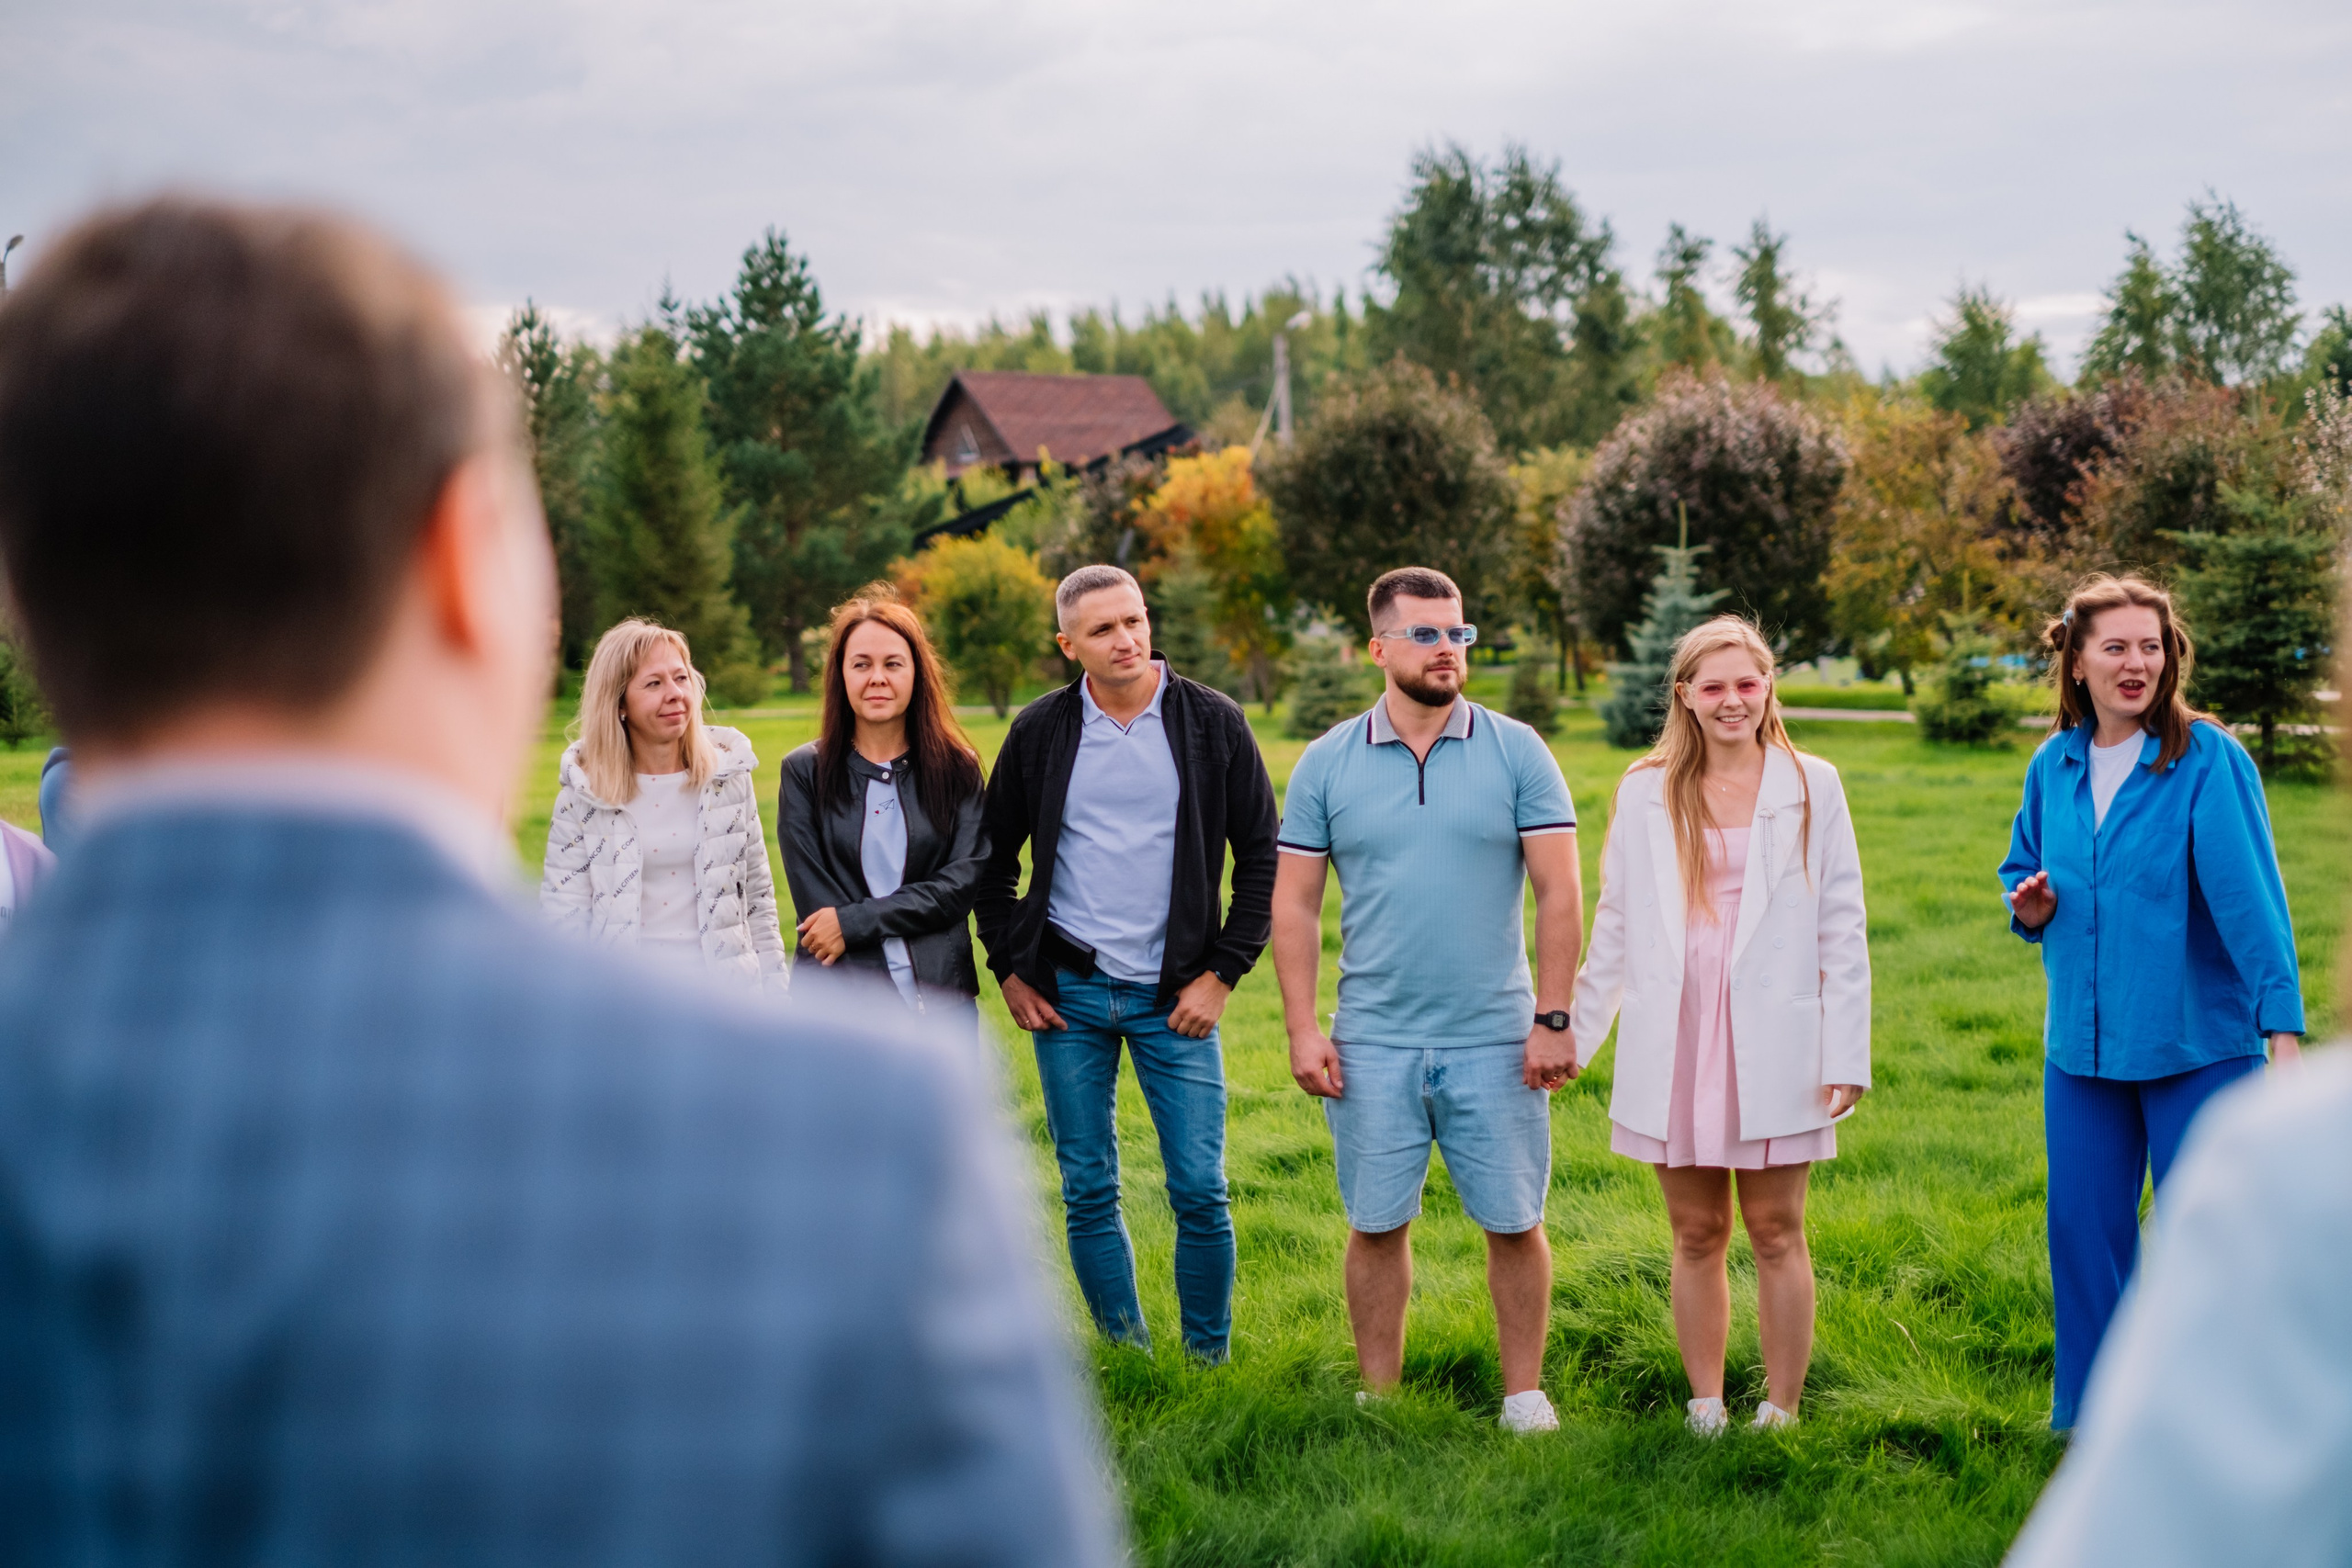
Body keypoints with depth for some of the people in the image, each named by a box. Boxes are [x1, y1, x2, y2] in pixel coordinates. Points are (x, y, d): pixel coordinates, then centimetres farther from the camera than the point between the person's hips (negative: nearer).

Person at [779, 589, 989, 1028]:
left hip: (942, 999, 1)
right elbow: (811, 896, -4)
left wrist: (853, 921, -13)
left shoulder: (957, 769, 5)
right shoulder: (805, 771, 2)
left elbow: (964, 884, -3)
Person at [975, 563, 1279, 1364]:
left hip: (1175, 996, -1)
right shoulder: (1040, 732, 2)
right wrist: (1009, 971, 5)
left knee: (1201, 1193, -3)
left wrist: (1222, 973, -3)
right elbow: (994, 859, 13)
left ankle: (1211, 1366, 12)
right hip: (1067, 995, 2)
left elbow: (1262, 855, 3)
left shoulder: (1213, 723, -2)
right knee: (1089, 1194, 6)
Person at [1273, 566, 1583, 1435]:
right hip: (1372, 1044, 1)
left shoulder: (1517, 753, 0)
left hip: (1496, 1039, -1)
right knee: (1377, 1225, 7)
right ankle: (1379, 1400, 20)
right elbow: (1294, 905, 4)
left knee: (1513, 1224, 5)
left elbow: (1559, 892, -1)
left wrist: (1553, 1018, -6)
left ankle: (1524, 1395, 19)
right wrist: (1302, 1029, -3)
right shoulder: (1327, 764, 3)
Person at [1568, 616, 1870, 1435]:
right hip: (1675, 1047, 2)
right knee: (1696, 1235, 7)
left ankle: (1781, 1413, 12)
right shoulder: (1646, 792, 7)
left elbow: (1842, 928, 2)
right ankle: (1705, 1412, 17)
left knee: (1775, 1231, 2)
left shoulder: (1811, 786, 3)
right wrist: (1576, 1037, 11)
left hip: (1772, 1048, -2)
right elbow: (1614, 928, 13)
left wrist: (1847, 1052, -3)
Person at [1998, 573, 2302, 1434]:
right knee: (2083, 1230, 10)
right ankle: (2089, 1423, 26)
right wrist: (2028, 905, -4)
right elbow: (2024, 871, 21)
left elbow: (2249, 896, -16)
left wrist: (2283, 1027, -22)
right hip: (2082, 1042, 5)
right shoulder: (2054, 767, 5)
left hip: (2198, 1042, -5)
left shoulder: (2209, 761, -11)